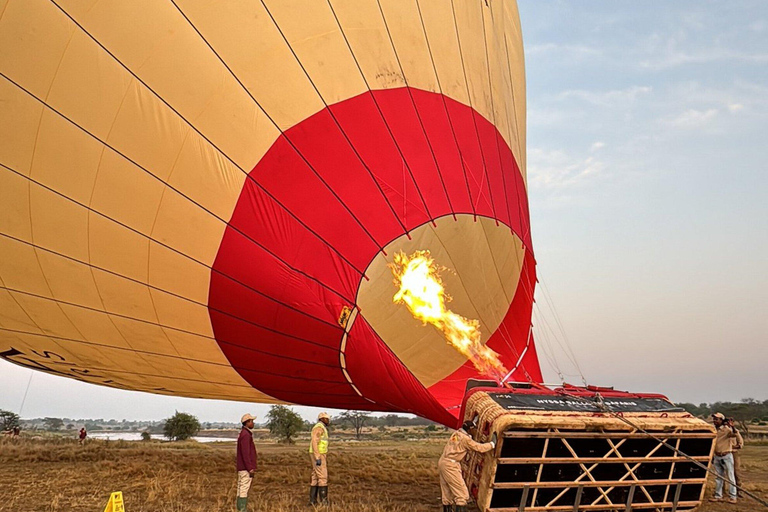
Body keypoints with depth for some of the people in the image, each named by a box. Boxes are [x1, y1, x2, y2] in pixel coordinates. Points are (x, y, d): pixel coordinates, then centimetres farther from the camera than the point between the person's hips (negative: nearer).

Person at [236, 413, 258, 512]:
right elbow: (245, 453, -21)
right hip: (246, 468, -10)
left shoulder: (243, 433, 16)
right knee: (244, 489, -9)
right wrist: (250, 468, -20)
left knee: (241, 489, 10)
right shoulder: (245, 434, -17)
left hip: (242, 468, 10)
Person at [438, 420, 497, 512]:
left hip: (442, 462, 9)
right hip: (450, 465, -9)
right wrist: (492, 443, 2)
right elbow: (480, 448, -11)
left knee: (447, 494, 15)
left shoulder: (457, 433, 12)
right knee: (462, 494, -5)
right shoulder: (465, 439, -13)